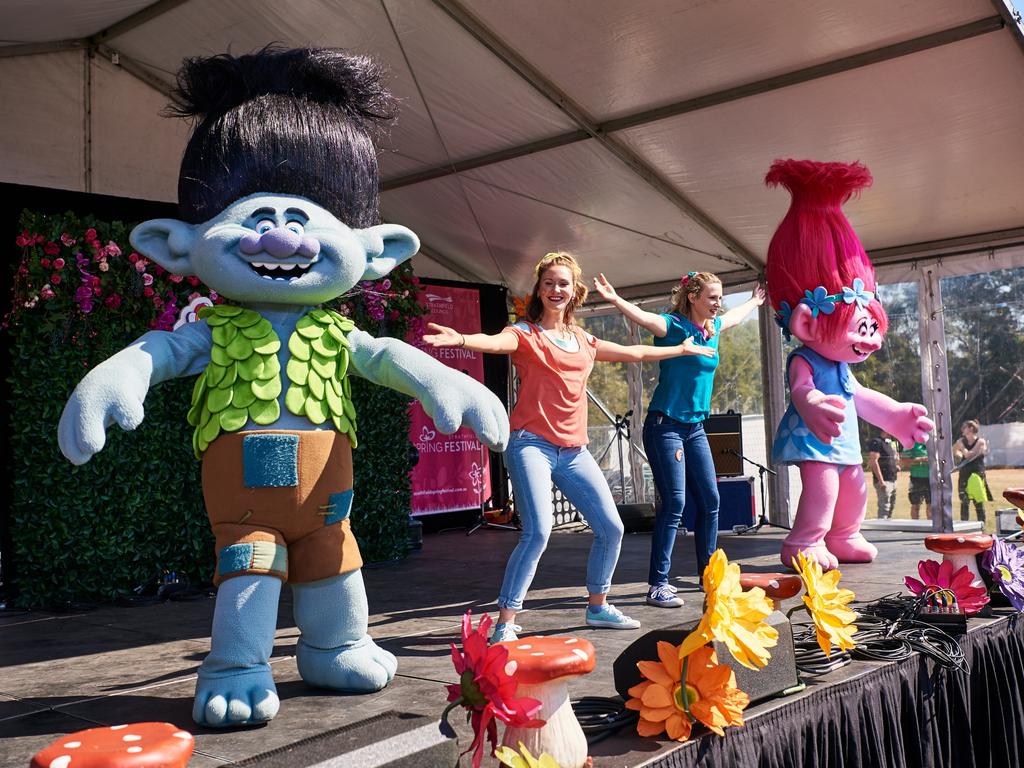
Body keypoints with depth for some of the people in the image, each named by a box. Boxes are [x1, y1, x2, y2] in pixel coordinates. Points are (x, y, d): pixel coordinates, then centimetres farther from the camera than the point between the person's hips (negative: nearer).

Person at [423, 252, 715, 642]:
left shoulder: (584, 342, 16)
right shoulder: (525, 334, -1)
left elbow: (634, 353, 31)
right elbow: (495, 342, -25)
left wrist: (682, 349, 41)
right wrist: (462, 339, -47)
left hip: (573, 450, 7)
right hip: (531, 444, -6)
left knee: (611, 528, 10)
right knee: (537, 532, -22)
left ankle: (598, 606, 32)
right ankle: (505, 624, -12)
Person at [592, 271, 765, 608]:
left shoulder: (713, 328, 11)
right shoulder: (673, 325, -12)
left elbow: (736, 316, 35)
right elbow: (641, 316, -32)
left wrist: (755, 301, 52)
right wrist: (613, 298, -50)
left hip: (695, 428, 8)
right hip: (665, 425, -8)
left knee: (709, 500, 10)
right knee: (674, 502, -11)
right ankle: (657, 584, -5)